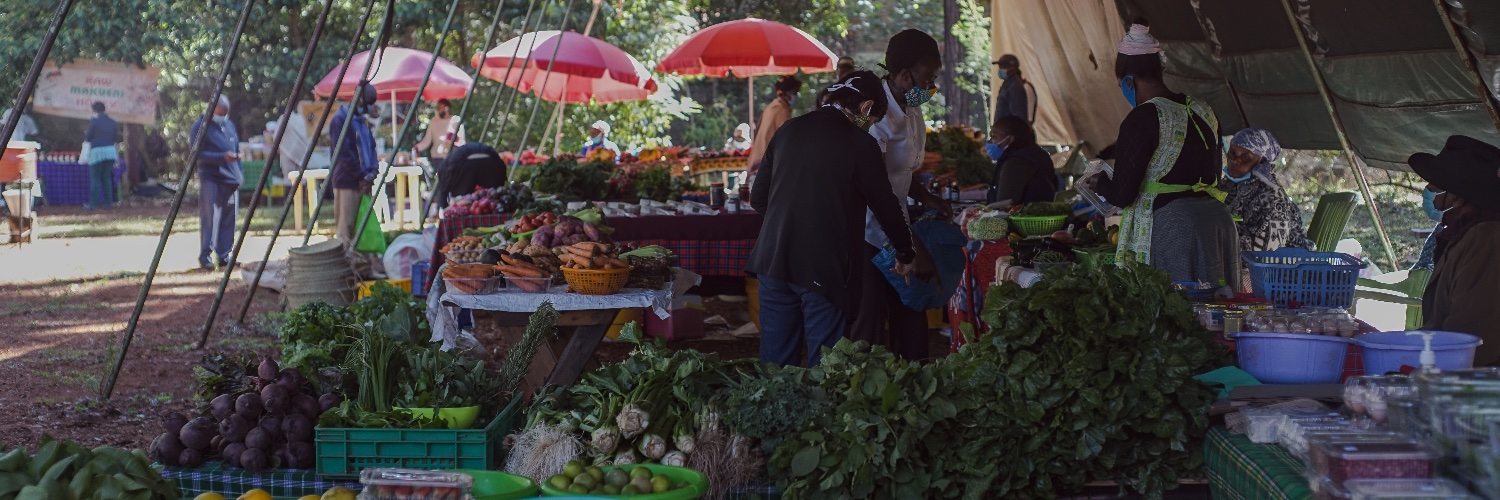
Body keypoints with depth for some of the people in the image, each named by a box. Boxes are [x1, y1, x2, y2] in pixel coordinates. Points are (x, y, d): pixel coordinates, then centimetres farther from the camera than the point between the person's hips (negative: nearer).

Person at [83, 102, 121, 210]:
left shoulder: (94, 121, -7)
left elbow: (88, 138, -5)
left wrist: (86, 134, 19)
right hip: (111, 151, 5)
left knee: (94, 178, 0)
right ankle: (108, 202, 9)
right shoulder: (113, 122, 9)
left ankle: (93, 204, -2)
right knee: (107, 177, 12)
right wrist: (117, 156, 18)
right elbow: (116, 139, 12)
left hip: (97, 152, -5)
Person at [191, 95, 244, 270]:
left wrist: (240, 175, 15)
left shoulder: (230, 125, 17)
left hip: (230, 180, 6)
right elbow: (198, 154, -11)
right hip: (210, 179, -6)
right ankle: (205, 256, -6)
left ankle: (224, 255, 10)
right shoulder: (201, 126, -3)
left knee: (228, 218, 5)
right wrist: (222, 157, -19)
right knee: (209, 218, -9)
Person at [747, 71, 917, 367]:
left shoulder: (789, 130, 7)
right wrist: (906, 254, 18)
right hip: (824, 269, -5)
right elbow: (885, 206, 2)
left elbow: (758, 200, 12)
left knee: (776, 358, 12)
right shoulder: (860, 145, -8)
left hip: (773, 262, 5)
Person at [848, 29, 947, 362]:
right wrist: (914, 247, -23)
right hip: (868, 237, -9)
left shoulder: (912, 114, 8)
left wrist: (927, 199, 4)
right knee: (868, 334, -4)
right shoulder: (876, 116, -21)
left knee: (911, 325, 10)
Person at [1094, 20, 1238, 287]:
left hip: (1170, 226, -8)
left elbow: (1122, 194, -10)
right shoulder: (1203, 112, 14)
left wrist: (1099, 183, 12)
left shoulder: (1141, 119, -9)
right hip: (1217, 219, 8)